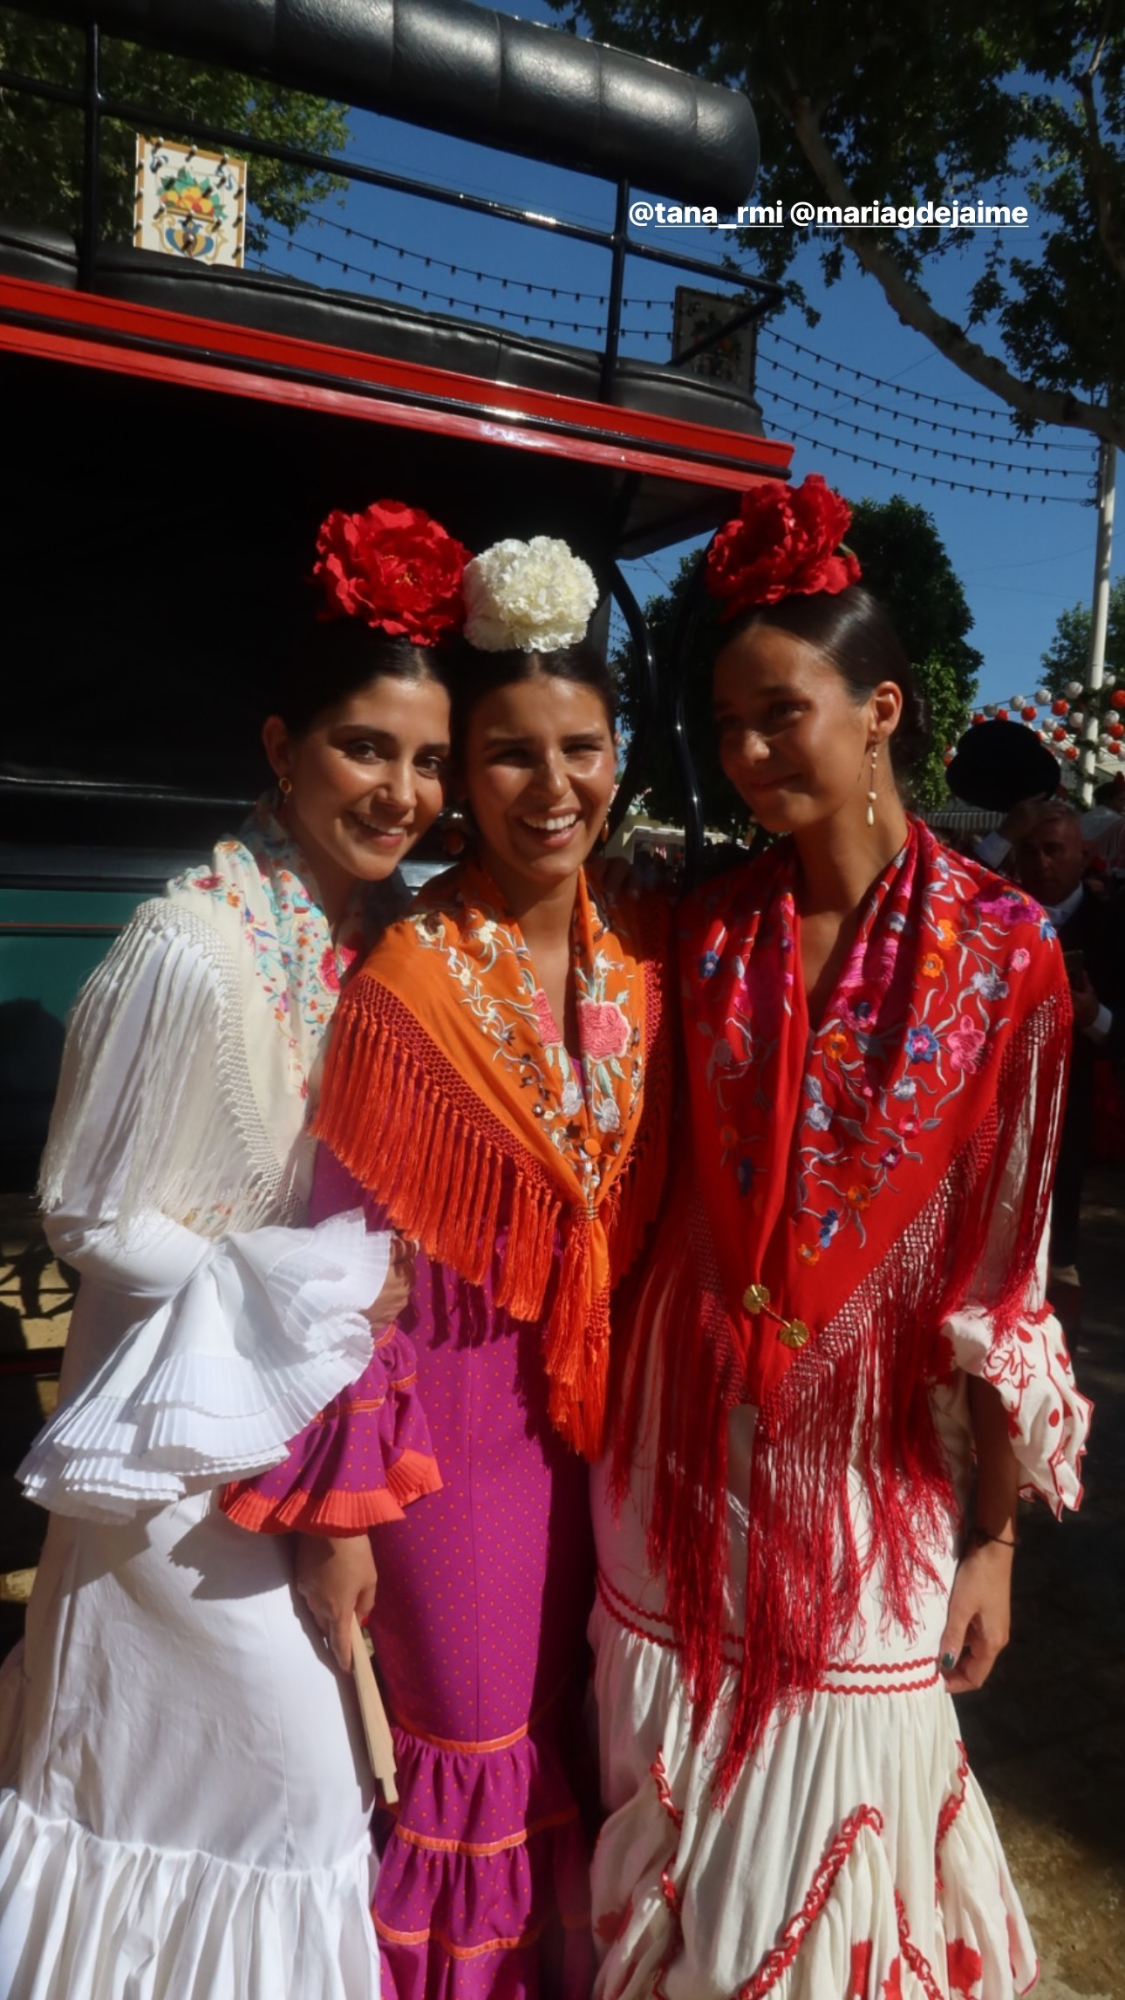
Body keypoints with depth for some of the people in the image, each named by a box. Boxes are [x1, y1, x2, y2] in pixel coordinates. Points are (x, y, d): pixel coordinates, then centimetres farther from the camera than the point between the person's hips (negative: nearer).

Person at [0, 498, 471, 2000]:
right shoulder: (195, 950, -24)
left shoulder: (384, 933, -2)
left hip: (337, 1399, 6)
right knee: (289, 1760, 8)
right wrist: (333, 1283, -17)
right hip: (208, 1420, -6)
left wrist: (382, 1272, -5)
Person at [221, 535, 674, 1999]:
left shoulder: (645, 953, -2)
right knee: (470, 1743, 14)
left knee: (560, 1718, 23)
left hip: (601, 1401, 5)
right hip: (463, 1407, -5)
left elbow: (657, 1201, 6)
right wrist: (339, 1507, -11)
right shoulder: (408, 983, -17)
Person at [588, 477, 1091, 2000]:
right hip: (690, 1432, 3)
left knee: (833, 1802, 15)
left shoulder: (1001, 946, -10)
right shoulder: (707, 932, -1)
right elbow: (647, 1187, 5)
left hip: (875, 1445, -2)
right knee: (673, 1807, 18)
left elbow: (1004, 1257, -8)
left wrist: (997, 1534, -4)